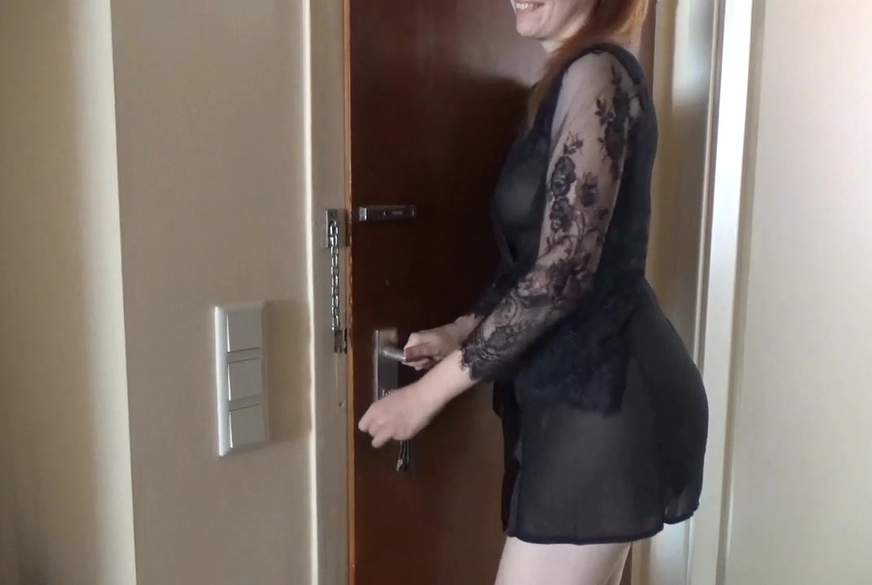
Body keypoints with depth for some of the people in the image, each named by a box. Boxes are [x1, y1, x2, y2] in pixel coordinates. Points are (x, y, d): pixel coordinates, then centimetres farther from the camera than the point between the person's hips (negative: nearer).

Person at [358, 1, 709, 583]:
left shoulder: (594, 74, -13)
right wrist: (462, 330, 14)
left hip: (602, 393, -10)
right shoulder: (572, 80, 17)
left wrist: (434, 387, -17)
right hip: (583, 387, 10)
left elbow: (563, 272, -21)